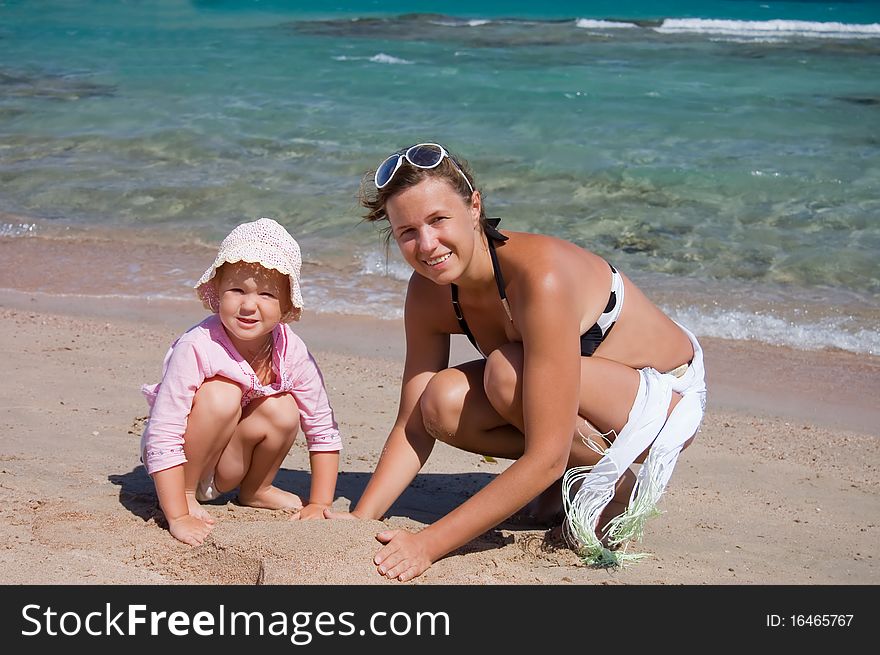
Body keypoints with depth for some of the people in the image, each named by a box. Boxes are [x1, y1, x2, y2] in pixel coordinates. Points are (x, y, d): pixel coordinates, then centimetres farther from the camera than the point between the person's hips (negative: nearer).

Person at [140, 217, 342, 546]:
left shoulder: (291, 351, -16)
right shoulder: (196, 347, -30)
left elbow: (325, 432, -6)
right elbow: (162, 439, -30)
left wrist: (319, 505, -11)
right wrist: (178, 518, -31)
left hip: (228, 464, 5)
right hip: (179, 462, -5)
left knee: (283, 410, -21)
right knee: (221, 395, -29)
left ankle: (256, 489, 7)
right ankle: (186, 494, -11)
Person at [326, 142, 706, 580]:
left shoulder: (540, 275, -34)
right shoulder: (429, 292, -12)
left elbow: (546, 458, -35)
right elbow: (415, 425, -7)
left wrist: (429, 544, -36)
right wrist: (361, 518, -21)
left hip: (667, 396, -6)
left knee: (506, 372, -33)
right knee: (443, 402, -21)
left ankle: (615, 480, -8)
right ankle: (574, 475, 2)